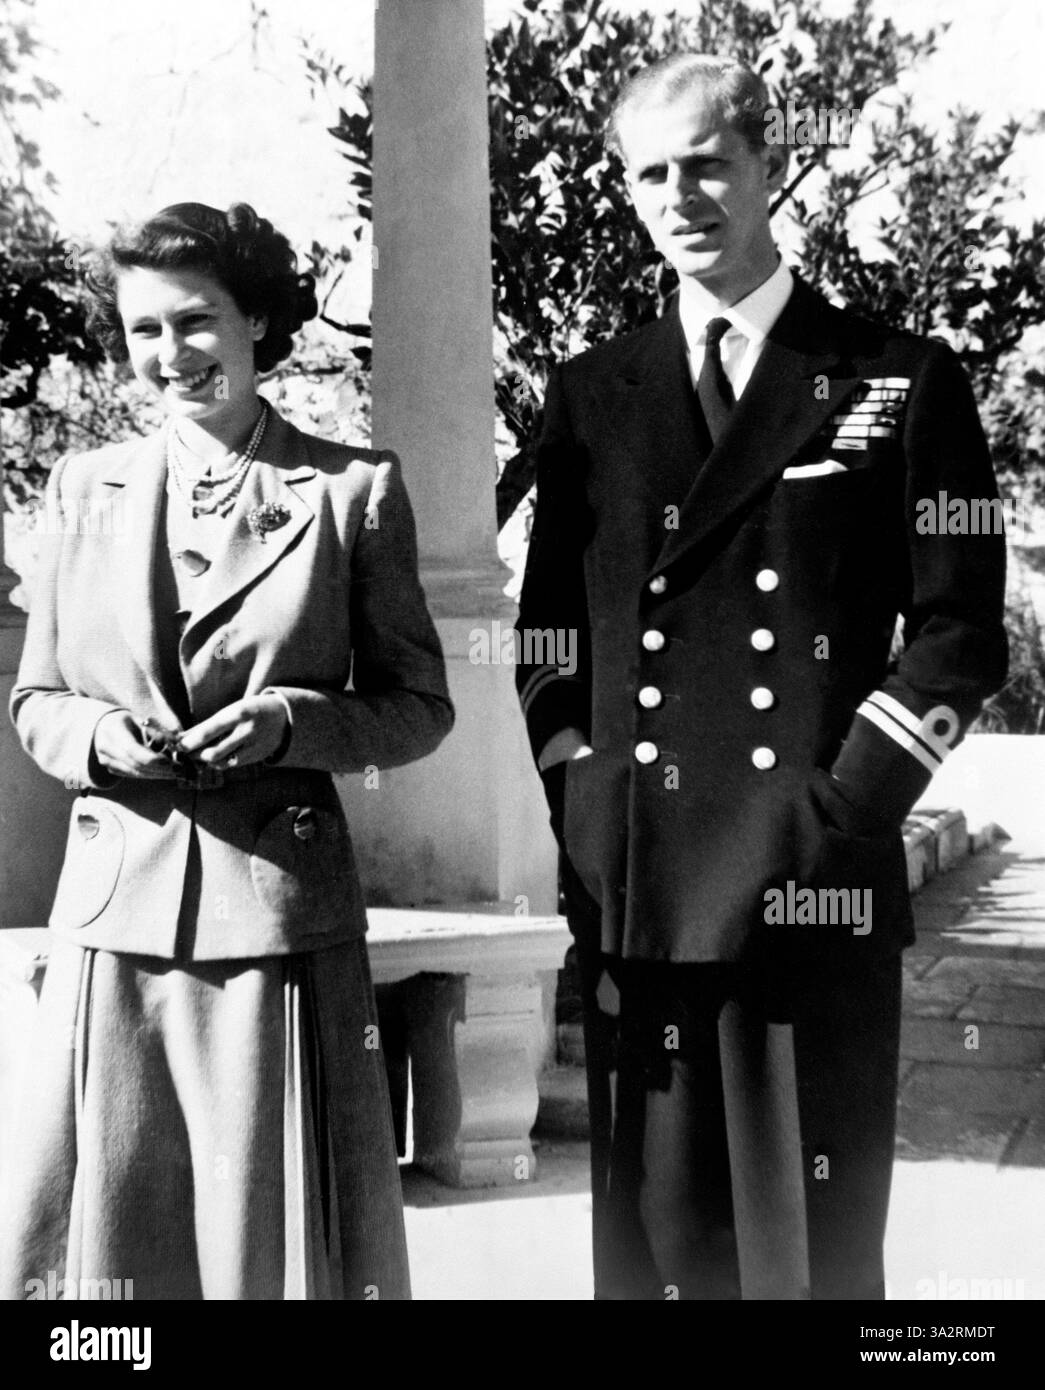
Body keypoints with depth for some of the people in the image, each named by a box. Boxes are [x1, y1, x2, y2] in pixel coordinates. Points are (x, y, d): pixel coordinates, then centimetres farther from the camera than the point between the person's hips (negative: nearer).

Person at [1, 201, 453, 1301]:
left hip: (281, 910, -2)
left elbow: (418, 706, 5)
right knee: (103, 1234, 7)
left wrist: (287, 721, -12)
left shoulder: (354, 487, 2)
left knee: (273, 1231, 5)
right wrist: (99, 736, -7)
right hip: (112, 912, 3)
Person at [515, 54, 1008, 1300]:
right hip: (633, 889, 3)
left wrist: (848, 802, -9)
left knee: (815, 1234, 5)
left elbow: (959, 625, 1)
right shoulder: (590, 394, 14)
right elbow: (547, 628, 14)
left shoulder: (902, 381, 6)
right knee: (651, 1221, 10)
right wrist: (582, 800, 1)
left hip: (822, 882, -2)